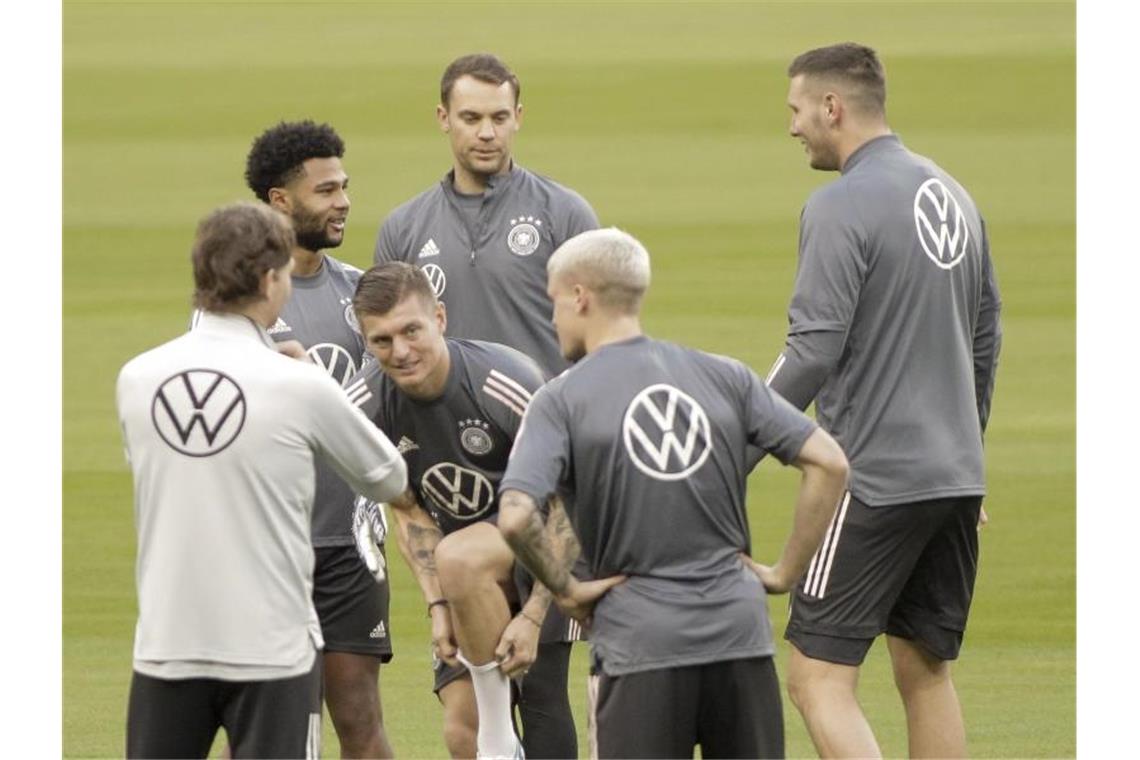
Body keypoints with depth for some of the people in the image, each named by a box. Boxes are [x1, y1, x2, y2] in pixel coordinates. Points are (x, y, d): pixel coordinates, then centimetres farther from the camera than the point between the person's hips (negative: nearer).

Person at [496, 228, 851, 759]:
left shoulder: (560, 400, -2)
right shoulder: (724, 377, 9)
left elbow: (516, 516, -17)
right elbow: (828, 463, 4)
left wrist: (564, 589, -1)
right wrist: (786, 571, 9)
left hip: (641, 640, -3)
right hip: (739, 627, 3)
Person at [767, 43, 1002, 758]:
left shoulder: (841, 206, -12)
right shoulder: (951, 195, 13)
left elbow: (814, 351, -17)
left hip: (874, 478, -8)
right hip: (955, 479, 8)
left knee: (819, 679, -7)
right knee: (926, 672, 14)